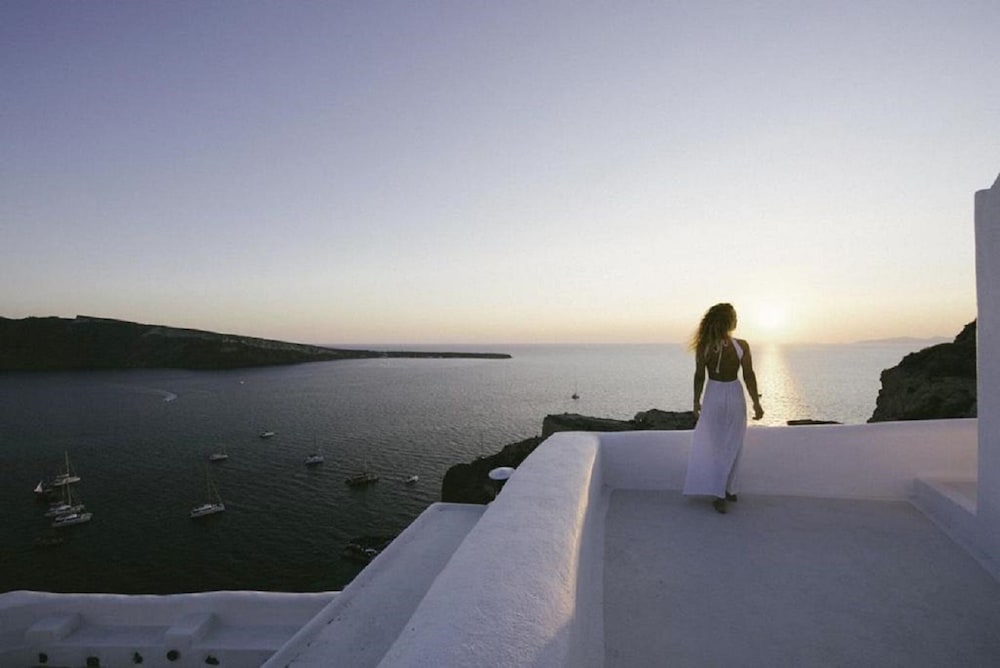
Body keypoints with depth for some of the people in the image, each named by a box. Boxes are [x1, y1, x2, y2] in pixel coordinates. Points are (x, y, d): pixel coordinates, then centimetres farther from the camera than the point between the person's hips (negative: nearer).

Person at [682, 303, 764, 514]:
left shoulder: (703, 346, -13)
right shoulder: (741, 346, -14)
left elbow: (699, 376, -7)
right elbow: (749, 377, -8)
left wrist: (696, 402, 4)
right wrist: (756, 403, 1)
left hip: (714, 396, 0)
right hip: (734, 396, 0)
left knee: (714, 445, 12)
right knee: (731, 447, 15)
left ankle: (720, 494, 12)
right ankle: (728, 491, 26)